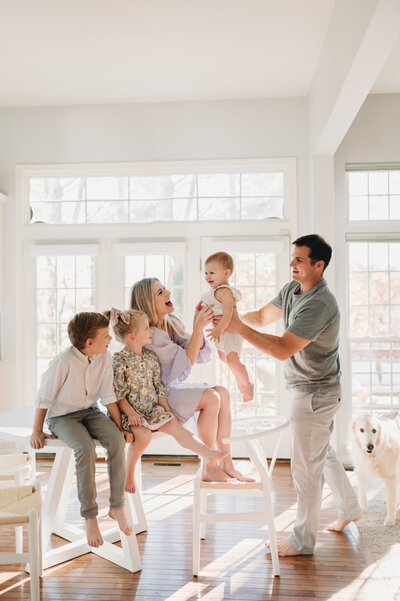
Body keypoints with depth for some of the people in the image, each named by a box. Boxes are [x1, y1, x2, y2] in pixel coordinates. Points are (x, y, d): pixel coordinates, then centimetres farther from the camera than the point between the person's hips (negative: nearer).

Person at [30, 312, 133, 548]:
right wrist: (37, 431, -6)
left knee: (116, 440, -24)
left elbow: (109, 397, -1)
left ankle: (117, 506, -11)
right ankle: (90, 516, -17)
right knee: (86, 449, -32)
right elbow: (44, 398, -10)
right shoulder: (63, 362, -21)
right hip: (62, 416, -4)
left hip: (90, 411, 4)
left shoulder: (105, 358, -6)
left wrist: (121, 427, -6)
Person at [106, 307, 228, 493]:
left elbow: (159, 387, 12)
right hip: (131, 411, -5)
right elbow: (118, 394, -12)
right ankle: (128, 474, -9)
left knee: (174, 425, -12)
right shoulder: (119, 360, -12)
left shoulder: (151, 357, 7)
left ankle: (208, 454, -17)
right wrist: (131, 413, -20)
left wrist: (167, 410, 5)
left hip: (152, 408, 6)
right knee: (144, 434, -28)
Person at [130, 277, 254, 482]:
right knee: (211, 398, -23)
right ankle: (208, 468, -15)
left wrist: (199, 325, -9)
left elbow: (202, 355, 4)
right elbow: (186, 361, -19)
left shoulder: (173, 324, 8)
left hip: (175, 388, 8)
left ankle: (226, 464, -10)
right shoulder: (150, 334, -19)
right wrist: (198, 328, -24)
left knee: (222, 392, -11)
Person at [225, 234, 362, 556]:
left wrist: (239, 327, -30)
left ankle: (303, 540, 18)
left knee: (306, 466, 2)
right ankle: (349, 508, 45)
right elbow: (263, 316, 10)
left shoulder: (319, 304, -28)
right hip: (306, 388, 10)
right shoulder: (292, 290, 2)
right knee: (323, 452, 25)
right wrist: (232, 315, -7)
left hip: (315, 394, -10)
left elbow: (282, 349, -32)